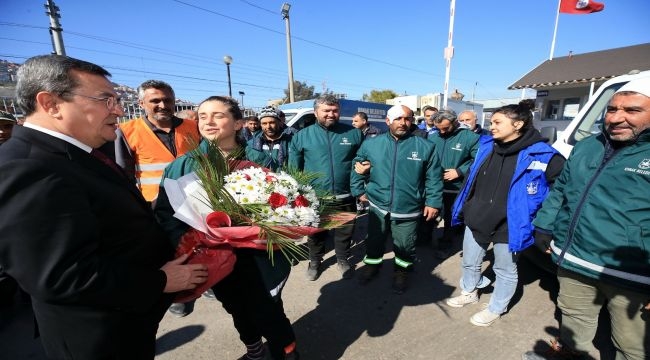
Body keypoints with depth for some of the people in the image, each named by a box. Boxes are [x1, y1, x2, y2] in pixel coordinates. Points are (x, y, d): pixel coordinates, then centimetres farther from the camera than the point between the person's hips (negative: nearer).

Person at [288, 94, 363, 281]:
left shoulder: (354, 133, -2)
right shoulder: (302, 136, -4)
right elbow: (294, 169, 0)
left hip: (345, 196, 1)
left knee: (344, 232, 19)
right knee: (315, 233, 19)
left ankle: (343, 260, 44)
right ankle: (315, 262, 43)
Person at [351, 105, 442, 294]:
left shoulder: (425, 147, -6)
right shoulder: (371, 144, -2)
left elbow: (433, 178, -1)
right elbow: (357, 168, 9)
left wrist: (433, 202, -4)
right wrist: (359, 191, 6)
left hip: (408, 210, -1)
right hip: (378, 206, 2)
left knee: (405, 246, 16)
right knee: (374, 241, 20)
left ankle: (401, 272, 42)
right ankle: (372, 264, 46)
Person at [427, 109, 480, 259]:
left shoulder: (470, 137, -10)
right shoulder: (432, 137, 3)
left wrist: (459, 171, -20)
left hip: (454, 188, -3)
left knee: (451, 218, 13)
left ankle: (445, 245, 31)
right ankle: (425, 236, 41)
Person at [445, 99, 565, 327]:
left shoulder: (542, 155, -16)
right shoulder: (486, 146, 0)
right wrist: (464, 208, 12)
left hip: (508, 227, -5)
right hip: (476, 220, 5)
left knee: (505, 271, 17)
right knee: (469, 263, 21)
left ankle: (495, 309, 39)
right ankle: (469, 293, 47)